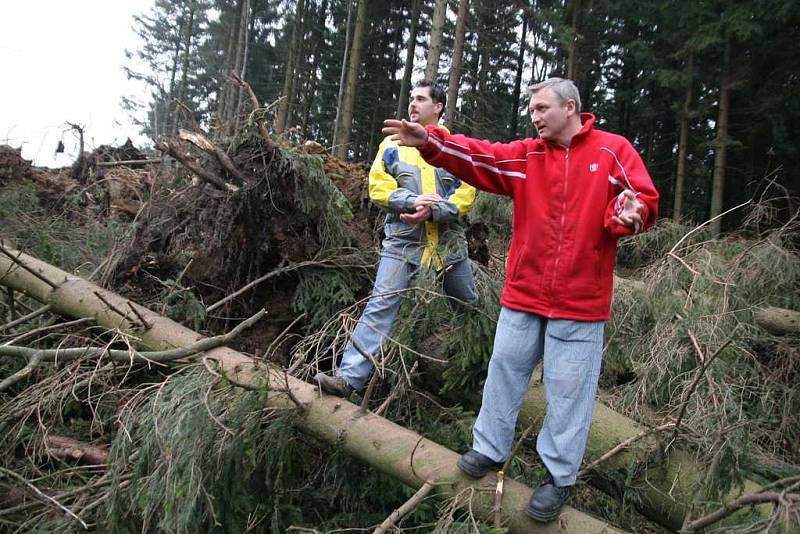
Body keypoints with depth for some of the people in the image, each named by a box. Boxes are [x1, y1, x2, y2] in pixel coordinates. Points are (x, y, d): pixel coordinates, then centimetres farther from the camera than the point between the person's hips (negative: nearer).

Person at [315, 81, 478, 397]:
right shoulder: (392, 144, 6)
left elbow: (466, 194, -6)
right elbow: (377, 186, -3)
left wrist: (432, 210, -21)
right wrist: (412, 200, -20)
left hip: (449, 243, 1)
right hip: (402, 241, -1)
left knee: (469, 306, 18)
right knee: (381, 306, -10)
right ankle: (350, 376, -10)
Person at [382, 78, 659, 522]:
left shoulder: (613, 151, 0)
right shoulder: (526, 156, 7)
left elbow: (645, 201, -2)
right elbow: (479, 156, -6)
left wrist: (629, 216, -25)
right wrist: (429, 142, -21)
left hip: (580, 301, -3)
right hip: (523, 295, 4)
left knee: (568, 388, 5)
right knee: (505, 370, 13)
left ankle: (559, 476, 22)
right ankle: (490, 449, 31)